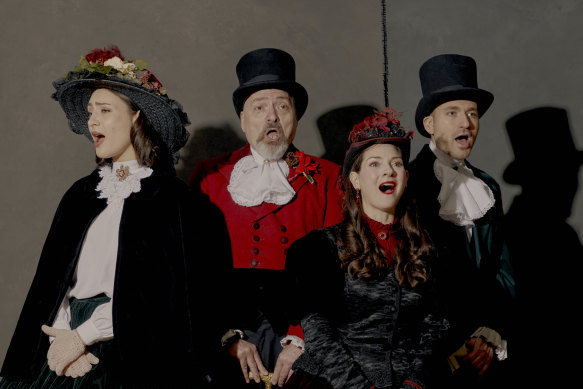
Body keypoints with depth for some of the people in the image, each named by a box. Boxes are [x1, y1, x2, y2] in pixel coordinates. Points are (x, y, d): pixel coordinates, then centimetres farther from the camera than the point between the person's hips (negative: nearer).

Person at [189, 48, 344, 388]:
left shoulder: (326, 178, 9)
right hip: (228, 326, 0)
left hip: (301, 327, 0)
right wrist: (229, 337, -7)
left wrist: (302, 340, -9)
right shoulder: (210, 176, 11)